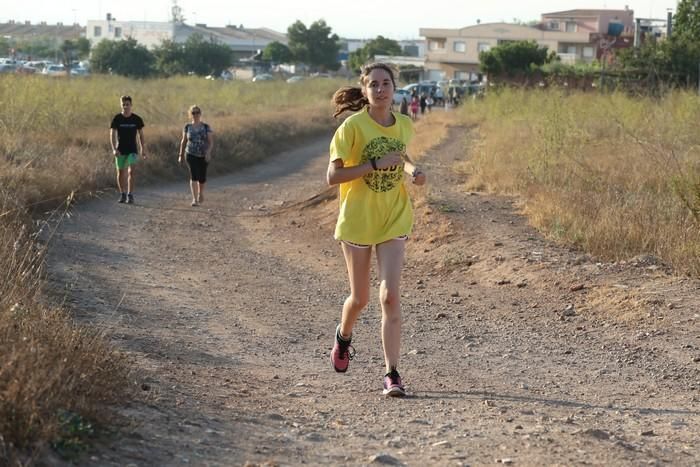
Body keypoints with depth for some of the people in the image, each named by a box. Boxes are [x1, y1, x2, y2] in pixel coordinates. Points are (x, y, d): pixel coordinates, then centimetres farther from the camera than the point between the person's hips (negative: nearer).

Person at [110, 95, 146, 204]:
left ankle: (130, 195, -10)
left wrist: (143, 149, 6)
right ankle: (122, 194, 23)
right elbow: (112, 134, -6)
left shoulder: (137, 119, -2)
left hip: (132, 150, -1)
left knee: (131, 171, -14)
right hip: (120, 150, 1)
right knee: (120, 173, 6)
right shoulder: (117, 119, -5)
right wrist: (114, 149, -19)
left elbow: (140, 134, 8)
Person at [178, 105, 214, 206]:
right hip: (191, 155, -1)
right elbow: (183, 141, 12)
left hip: (203, 156, 1)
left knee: (202, 177, 10)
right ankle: (195, 199, -19)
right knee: (193, 175, -16)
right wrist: (181, 155, 13)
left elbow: (211, 142, -6)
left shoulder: (206, 127, -2)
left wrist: (208, 152, -23)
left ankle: (200, 192, 41)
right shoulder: (187, 127, 2)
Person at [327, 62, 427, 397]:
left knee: (390, 296, -11)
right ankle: (343, 336, 46)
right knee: (360, 298, 11)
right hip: (357, 219, -2)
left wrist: (412, 170, 0)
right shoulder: (352, 126, -13)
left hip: (393, 220, 2)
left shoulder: (405, 125, 1)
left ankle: (391, 374, -8)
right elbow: (332, 176, -17)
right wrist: (375, 164, -25)